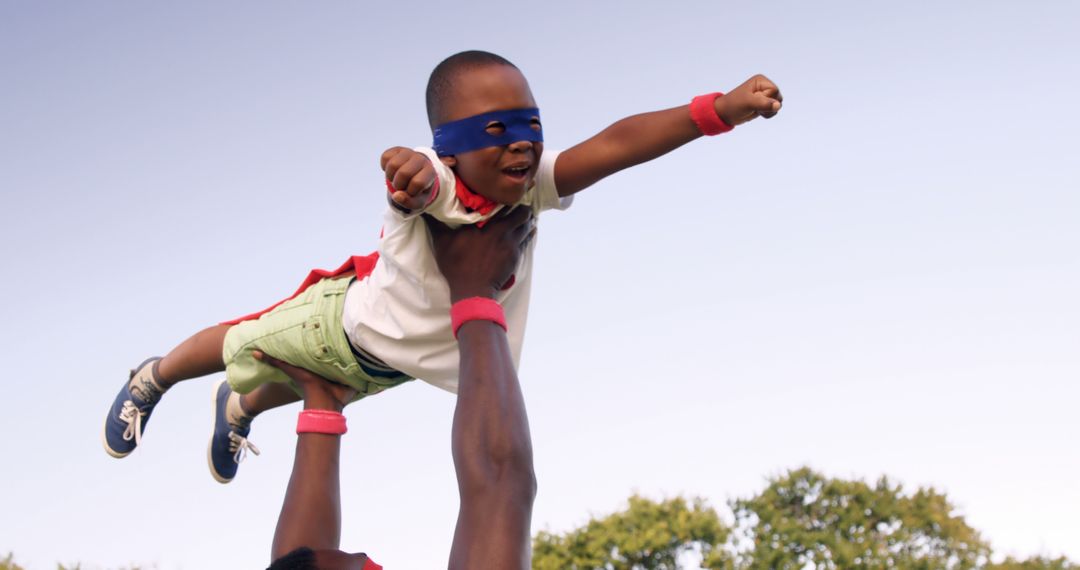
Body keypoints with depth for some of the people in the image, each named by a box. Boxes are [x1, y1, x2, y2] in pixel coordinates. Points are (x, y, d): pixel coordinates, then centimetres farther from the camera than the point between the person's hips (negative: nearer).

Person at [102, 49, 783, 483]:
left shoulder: (530, 185, -32)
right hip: (347, 319, -5)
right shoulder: (432, 184, -42)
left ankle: (238, 412, 68)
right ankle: (150, 382, 55)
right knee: (242, 346, 21)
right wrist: (407, 172, -91)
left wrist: (719, 109, -60)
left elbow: (616, 144, -47)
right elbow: (419, 182, -67)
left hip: (404, 359, 5)